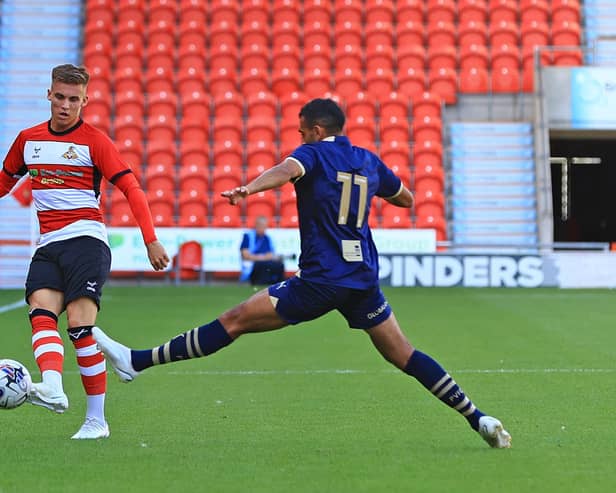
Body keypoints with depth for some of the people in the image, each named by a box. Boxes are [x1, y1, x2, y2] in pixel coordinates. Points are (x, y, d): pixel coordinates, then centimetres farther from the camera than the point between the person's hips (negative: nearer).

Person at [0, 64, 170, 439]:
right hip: (47, 246, 5)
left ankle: (97, 420, -11)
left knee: (80, 324, -16)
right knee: (41, 312, -22)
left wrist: (151, 240, -15)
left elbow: (131, 188, -6)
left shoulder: (94, 141, 0)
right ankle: (53, 389, -43)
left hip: (86, 239, -4)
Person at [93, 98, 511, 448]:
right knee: (403, 355, 10)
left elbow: (287, 170, -27)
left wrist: (248, 188, -46)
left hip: (321, 279, -6)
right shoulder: (369, 161, 15)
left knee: (234, 321, -5)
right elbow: (407, 200, 30)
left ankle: (137, 361, -4)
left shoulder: (315, 153, -2)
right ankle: (478, 418, 2)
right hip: (364, 279, 6)